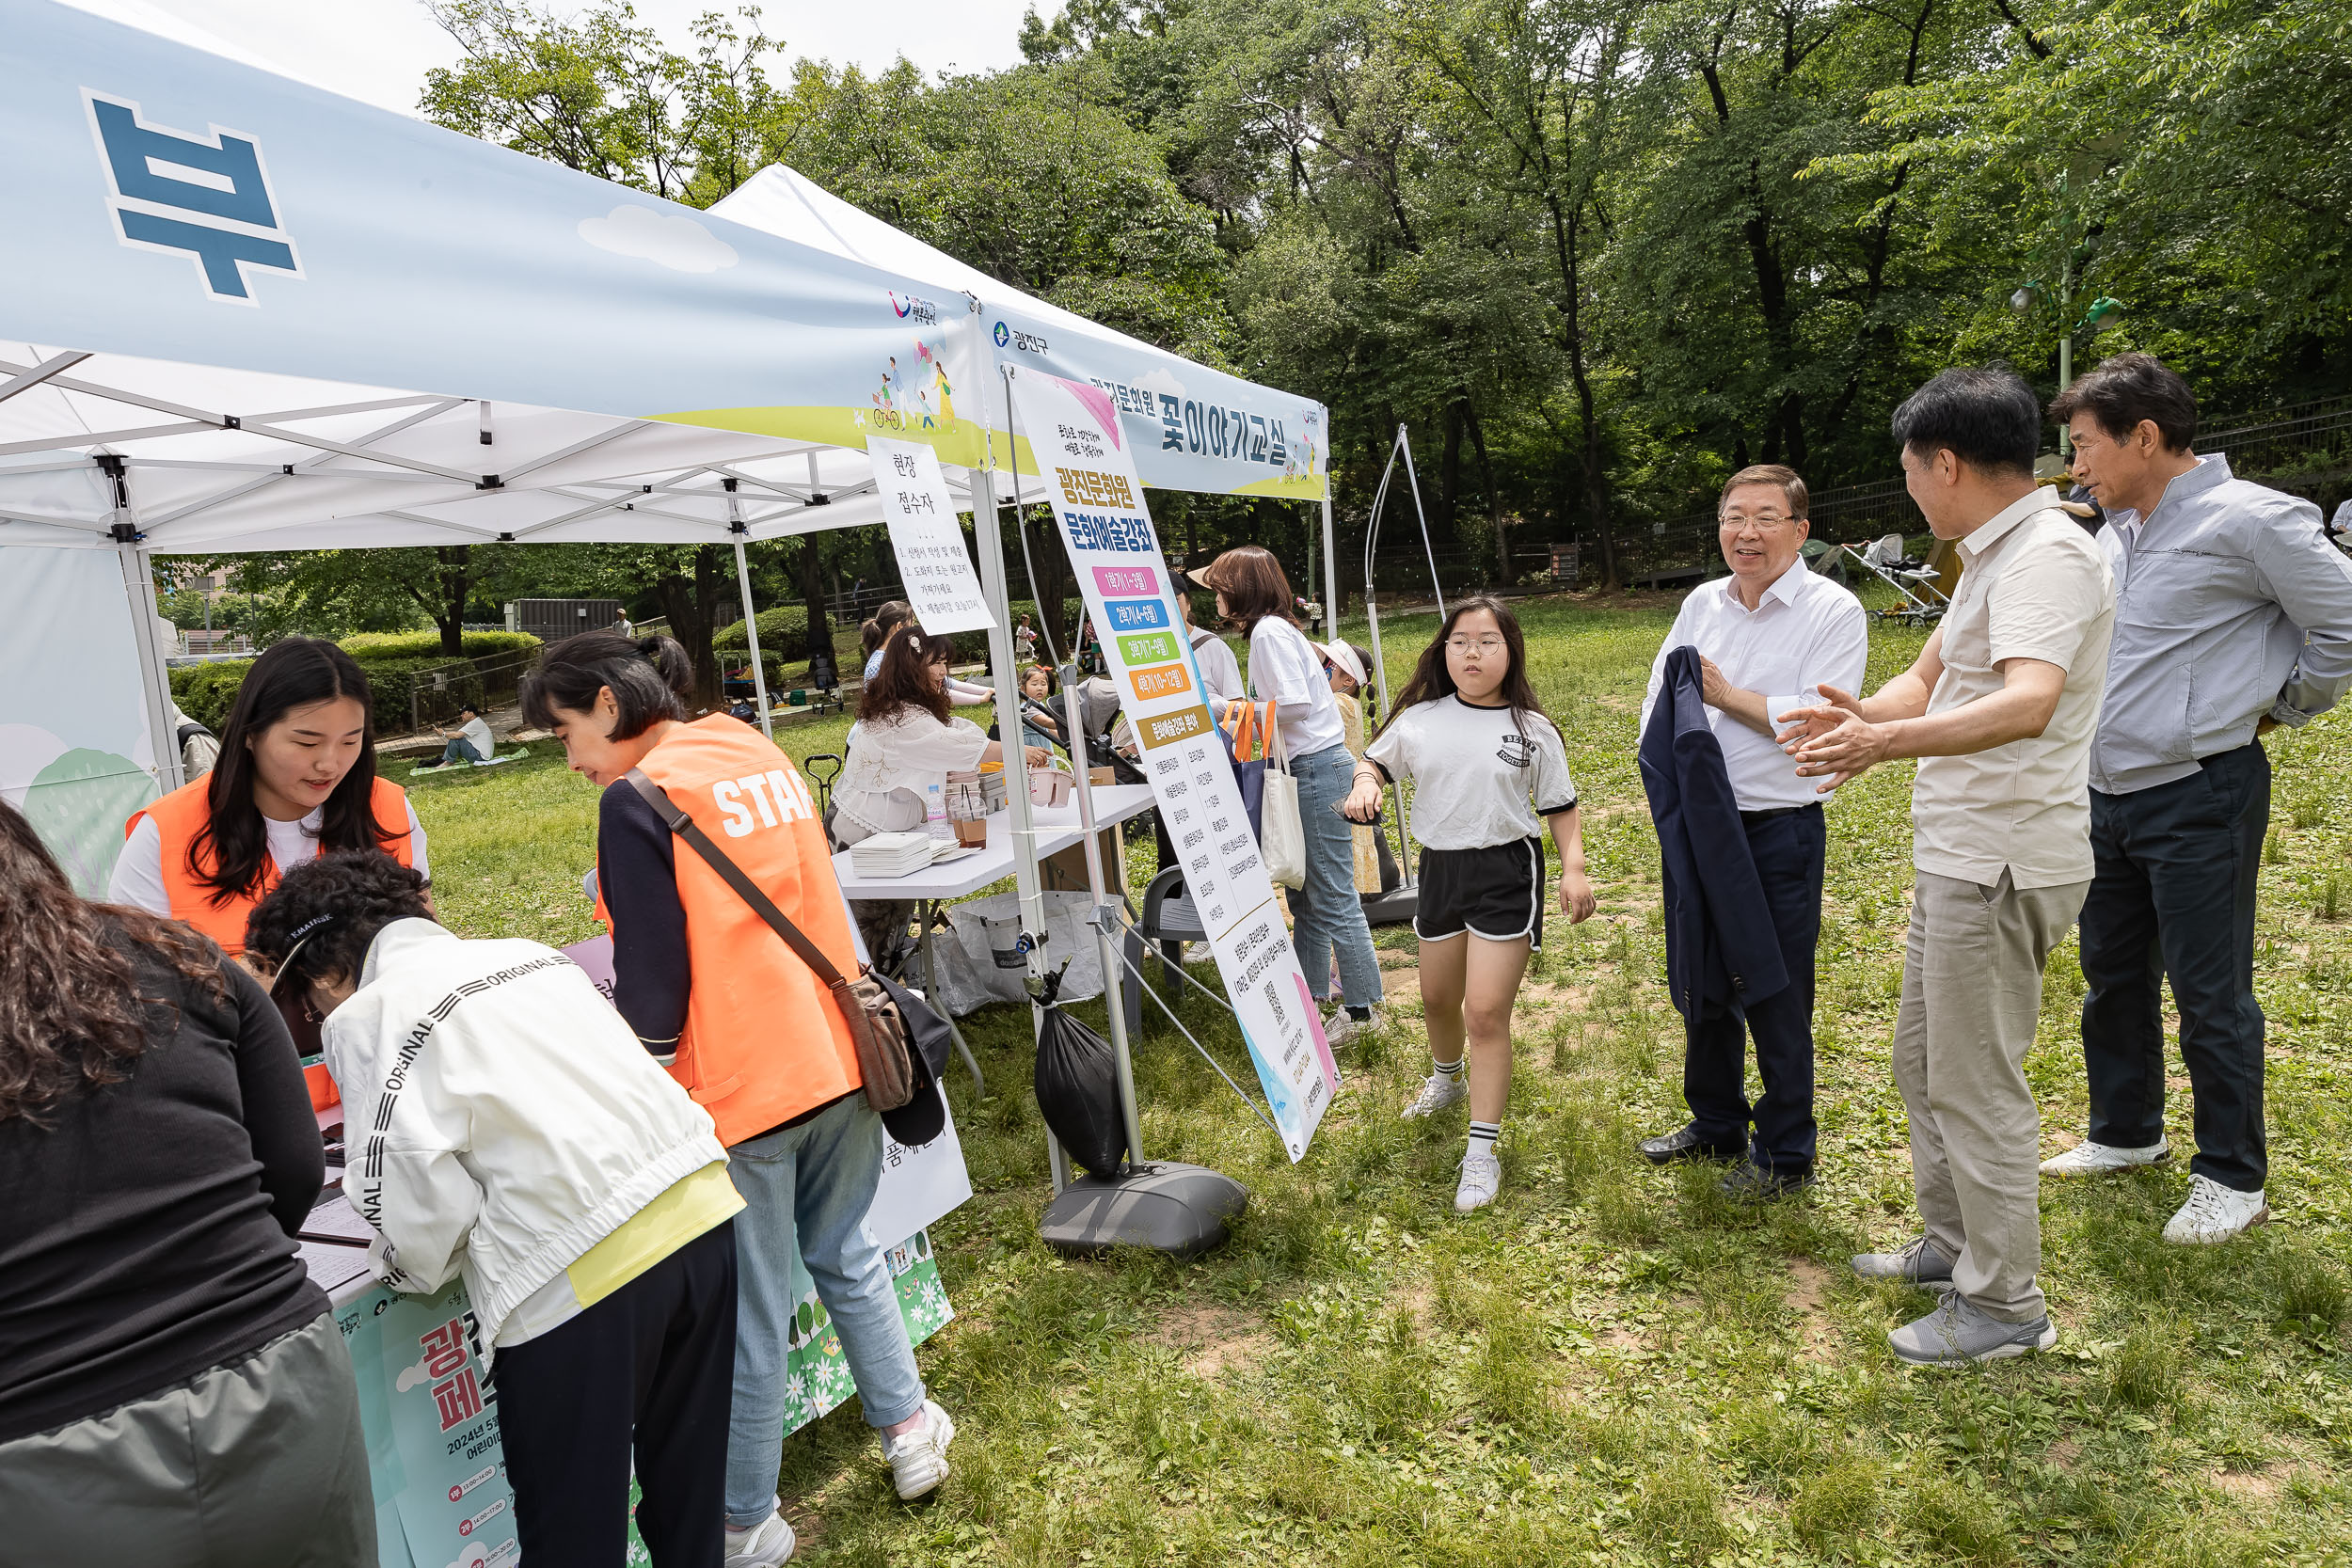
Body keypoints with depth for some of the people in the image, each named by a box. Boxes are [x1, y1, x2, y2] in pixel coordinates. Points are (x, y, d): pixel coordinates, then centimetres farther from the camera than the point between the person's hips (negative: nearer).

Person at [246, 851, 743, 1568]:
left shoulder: (364, 1015, 1)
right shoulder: (529, 952, 18)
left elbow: (420, 1193, -7)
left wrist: (409, 1266, 14)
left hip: (580, 1273, -7)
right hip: (704, 1211, 7)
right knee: (689, 1497, 25)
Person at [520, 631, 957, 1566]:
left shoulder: (636, 799, -13)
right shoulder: (760, 754, 8)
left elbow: (654, 988, -12)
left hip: (739, 1092, -7)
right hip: (838, 1057, 7)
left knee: (749, 1316, 9)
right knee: (846, 1253, 25)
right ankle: (908, 1431, 36)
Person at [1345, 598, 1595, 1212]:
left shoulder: (1532, 730, -4)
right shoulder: (1421, 719, 1)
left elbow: (1560, 807, 2)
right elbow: (1375, 760, 14)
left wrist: (1574, 869, -10)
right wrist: (1363, 785, -8)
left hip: (1506, 873, -4)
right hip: (1440, 867, 4)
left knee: (1487, 1012, -9)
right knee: (1437, 998, 21)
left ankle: (1482, 1151, 2)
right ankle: (1447, 1077, 53)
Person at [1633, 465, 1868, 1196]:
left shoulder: (1833, 611, -8)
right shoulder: (1701, 603, 9)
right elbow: (1658, 704, 11)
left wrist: (1727, 696, -14)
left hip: (1781, 828, -6)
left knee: (1776, 996, 3)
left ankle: (1785, 1154, 21)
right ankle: (1715, 1123, 36)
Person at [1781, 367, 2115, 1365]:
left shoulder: (2048, 556, -19)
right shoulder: (1993, 555, 14)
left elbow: (2029, 703, -36)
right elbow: (1930, 676, 17)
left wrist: (1888, 742, -46)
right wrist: (1864, 715, -3)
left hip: (2003, 865, -10)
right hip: (1959, 858, 10)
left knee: (1974, 1084, 1)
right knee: (1923, 1060, 20)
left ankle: (2005, 1304, 17)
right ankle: (1953, 1243, 37)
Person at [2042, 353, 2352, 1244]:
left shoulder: (2249, 521, -14)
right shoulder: (2113, 533, 10)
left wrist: (2279, 709, 1)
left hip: (2199, 796, -8)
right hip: (2107, 795, 8)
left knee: (2210, 995, 2)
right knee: (2113, 976, 18)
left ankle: (2233, 1179, 18)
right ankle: (2125, 1135, 35)